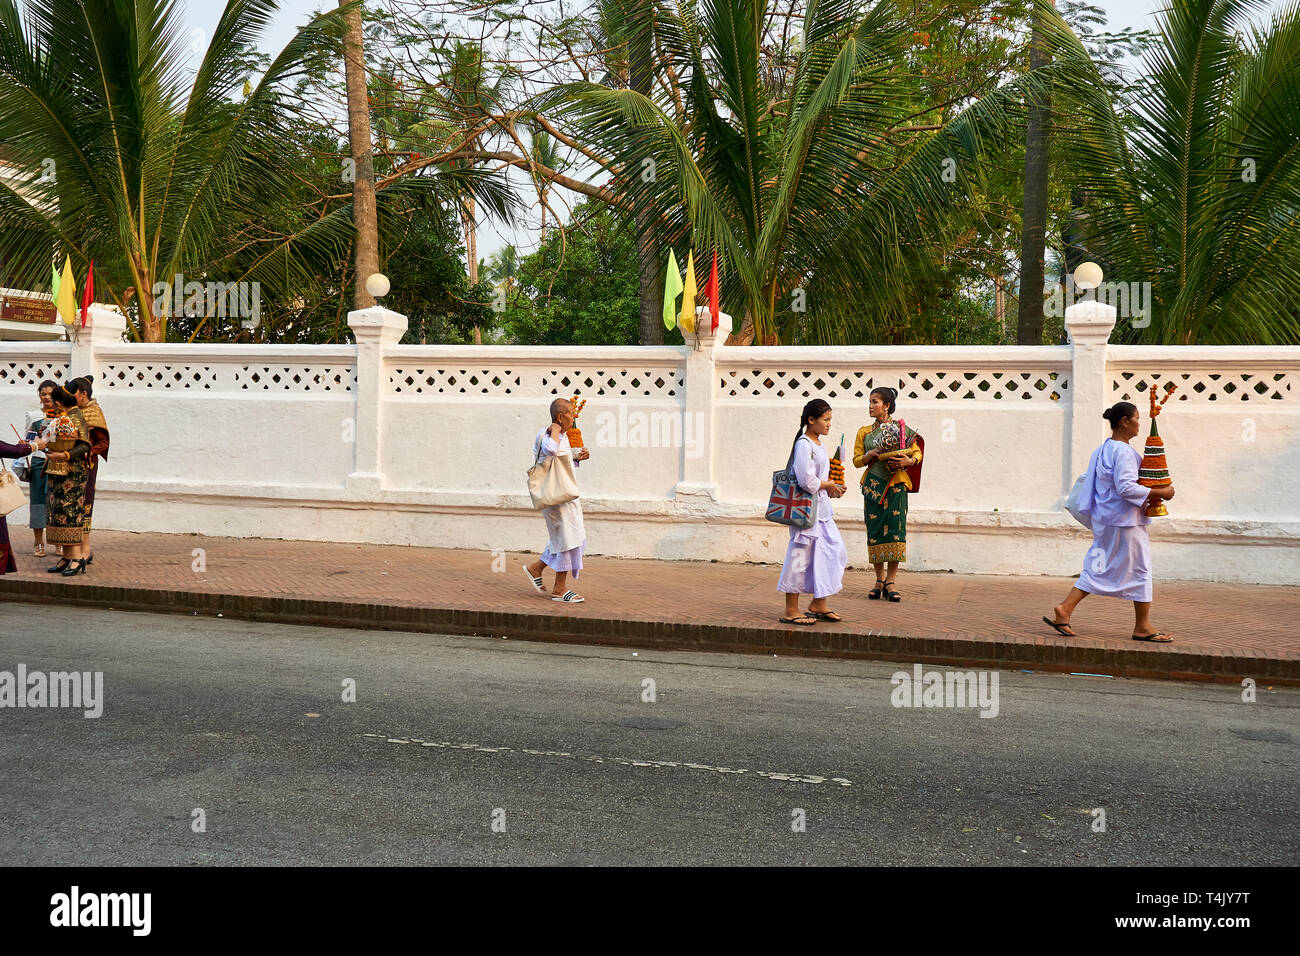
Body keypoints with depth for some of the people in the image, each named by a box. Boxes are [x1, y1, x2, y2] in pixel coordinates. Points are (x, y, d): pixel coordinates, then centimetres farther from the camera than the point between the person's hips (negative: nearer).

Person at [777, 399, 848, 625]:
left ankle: (818, 604, 20)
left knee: (835, 552, 10)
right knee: (800, 555, -3)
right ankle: (791, 610, 6)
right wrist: (829, 485, -9)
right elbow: (807, 481, -23)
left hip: (822, 508, 10)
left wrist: (833, 489, 7)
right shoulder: (804, 445, -15)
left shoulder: (818, 444, 15)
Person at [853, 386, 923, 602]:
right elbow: (857, 460, 10)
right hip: (873, 485, 2)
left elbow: (918, 451, 4)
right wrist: (872, 454, -9)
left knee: (895, 529, -8)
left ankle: (890, 582, -4)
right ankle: (879, 580, 9)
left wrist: (909, 461, -16)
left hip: (896, 484, -2)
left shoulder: (901, 428, 5)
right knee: (875, 530, 0)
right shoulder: (864, 432, 12)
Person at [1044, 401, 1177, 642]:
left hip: (1106, 519, 9)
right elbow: (1126, 488, -25)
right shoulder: (1123, 451, -18)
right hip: (1125, 522, -9)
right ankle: (1143, 627, 12)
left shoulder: (1103, 449, 12)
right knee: (1139, 569, 3)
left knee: (1099, 568, 11)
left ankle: (1064, 610, 1)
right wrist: (1159, 493, -18)